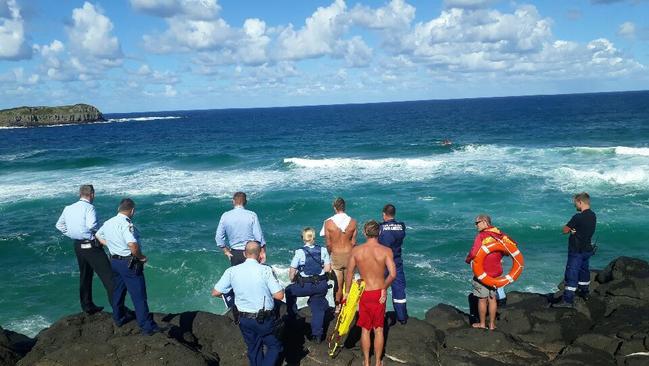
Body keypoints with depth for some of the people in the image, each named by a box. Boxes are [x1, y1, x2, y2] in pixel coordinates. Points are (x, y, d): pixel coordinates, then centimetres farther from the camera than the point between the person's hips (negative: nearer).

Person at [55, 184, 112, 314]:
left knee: (85, 276, 19)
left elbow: (59, 225, 21)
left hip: (78, 246, 8)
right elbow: (91, 225, -26)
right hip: (91, 245, -8)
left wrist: (72, 234, 18)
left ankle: (87, 306, 26)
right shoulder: (89, 207, -14)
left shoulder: (68, 208, 10)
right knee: (107, 275, -8)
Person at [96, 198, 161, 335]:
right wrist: (141, 257, -18)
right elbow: (132, 244, -34)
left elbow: (98, 236, 24)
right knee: (139, 296, -3)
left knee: (118, 291, 23)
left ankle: (118, 318, 37)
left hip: (114, 261, 8)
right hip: (130, 263, -8)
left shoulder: (108, 223, 5)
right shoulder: (126, 224, -23)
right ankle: (147, 327, 1)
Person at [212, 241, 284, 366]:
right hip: (265, 319, -3)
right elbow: (279, 295, -17)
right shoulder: (266, 270, -16)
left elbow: (215, 293, -4)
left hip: (244, 319, 4)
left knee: (253, 350, 22)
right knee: (274, 346, 15)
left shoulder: (232, 271, -7)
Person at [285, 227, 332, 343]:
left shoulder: (300, 252, -10)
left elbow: (292, 271, -7)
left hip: (306, 286, -3)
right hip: (321, 285, 3)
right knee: (318, 308, 16)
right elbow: (327, 268, -1)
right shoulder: (323, 250, -2)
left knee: (289, 291, 25)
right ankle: (317, 335, 18)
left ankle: (292, 315, 34)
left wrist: (292, 280, 12)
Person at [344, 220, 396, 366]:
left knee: (365, 329, 15)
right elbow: (393, 274, -21)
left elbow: (349, 274, -2)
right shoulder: (386, 251, -12)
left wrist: (347, 293, 9)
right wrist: (384, 288, -3)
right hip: (379, 294, -1)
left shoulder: (356, 250, -8)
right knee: (378, 329, 14)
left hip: (364, 294, 1)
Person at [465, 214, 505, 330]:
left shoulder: (481, 236, -18)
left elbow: (474, 253, -26)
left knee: (482, 299, 7)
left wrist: (468, 260, -6)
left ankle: (482, 324, 18)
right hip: (496, 272, 6)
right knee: (493, 299, 14)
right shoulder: (500, 235, 2)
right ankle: (492, 324, 21)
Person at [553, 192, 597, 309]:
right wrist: (575, 230, -5)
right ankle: (584, 292, 41)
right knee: (584, 270, 25)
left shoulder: (578, 217, -24)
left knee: (571, 274, -7)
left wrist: (571, 229, 2)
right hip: (587, 249, 9)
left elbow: (565, 230, -16)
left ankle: (568, 300, -9)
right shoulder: (593, 216, 3)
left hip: (576, 251, -9)